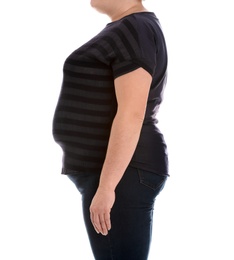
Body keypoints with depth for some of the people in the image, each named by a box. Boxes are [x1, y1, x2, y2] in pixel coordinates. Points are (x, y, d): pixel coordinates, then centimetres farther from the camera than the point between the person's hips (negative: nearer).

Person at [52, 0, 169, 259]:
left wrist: (106, 186, -24)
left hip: (120, 176, -10)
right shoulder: (125, 31, 17)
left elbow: (132, 114, -22)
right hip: (112, 174, 10)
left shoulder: (134, 31, -14)